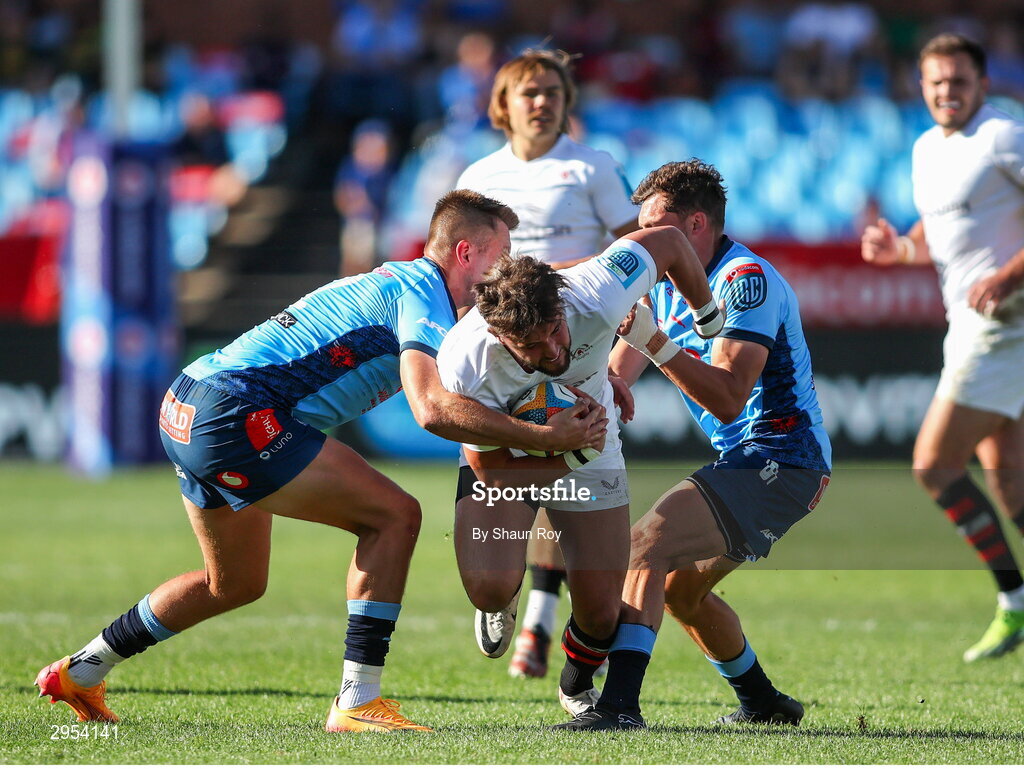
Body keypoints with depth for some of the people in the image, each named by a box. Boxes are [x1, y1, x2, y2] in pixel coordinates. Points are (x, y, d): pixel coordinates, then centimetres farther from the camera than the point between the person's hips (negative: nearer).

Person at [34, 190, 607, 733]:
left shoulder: (394, 282, 20)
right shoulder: (422, 291, -9)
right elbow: (432, 409, -24)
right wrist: (546, 437, -21)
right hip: (237, 414, -10)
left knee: (235, 583, 26)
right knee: (394, 515, -9)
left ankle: (78, 674, 37)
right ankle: (359, 701, -10)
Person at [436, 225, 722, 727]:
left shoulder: (593, 302, -37)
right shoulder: (464, 365, -38)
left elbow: (668, 240, -18)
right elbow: (491, 469, -25)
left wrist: (707, 315, -1)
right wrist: (575, 457, -34)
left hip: (588, 448, 2)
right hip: (504, 460, -2)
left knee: (601, 609, -3)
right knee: (489, 588, -24)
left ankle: (577, 686, 35)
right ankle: (504, 598, 18)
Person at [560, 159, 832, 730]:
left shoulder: (746, 280, -16)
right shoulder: (669, 285, 12)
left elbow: (728, 399, -26)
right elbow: (612, 376, 14)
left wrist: (658, 344, -34)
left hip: (778, 462, -11)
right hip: (744, 461, 11)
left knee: (647, 548, -23)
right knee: (680, 588, 21)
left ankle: (621, 704, -34)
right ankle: (763, 703, 35)